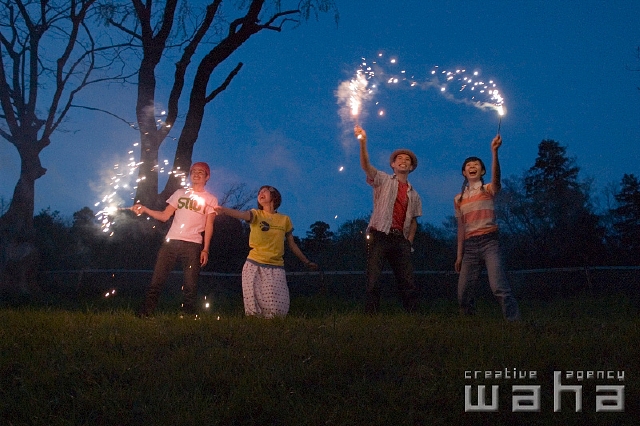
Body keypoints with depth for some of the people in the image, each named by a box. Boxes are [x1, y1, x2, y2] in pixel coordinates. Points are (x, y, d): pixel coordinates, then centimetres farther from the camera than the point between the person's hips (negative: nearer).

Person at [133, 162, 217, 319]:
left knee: (190, 285, -2)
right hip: (171, 241, 2)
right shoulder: (180, 193, 16)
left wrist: (205, 249, -4)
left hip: (193, 245, -2)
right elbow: (164, 216, 12)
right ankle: (145, 313, 3)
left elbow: (209, 226, 4)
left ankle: (188, 315, 6)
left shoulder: (210, 200, 10)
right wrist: (144, 209, -1)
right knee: (157, 280, -1)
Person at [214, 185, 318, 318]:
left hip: (276, 268, 1)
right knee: (254, 308, -8)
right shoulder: (256, 214, 5)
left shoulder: (285, 219, 10)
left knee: (277, 309, -9)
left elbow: (292, 244, 19)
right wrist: (224, 210, -40)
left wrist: (306, 262, 22)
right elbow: (241, 215, -18)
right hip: (254, 266, -1)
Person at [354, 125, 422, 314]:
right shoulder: (383, 180, 9)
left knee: (408, 283, -1)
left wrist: (409, 241, 6)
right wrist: (363, 143, -22)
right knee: (373, 281, -9)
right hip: (379, 236, -4)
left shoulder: (413, 195, 21)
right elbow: (365, 166, -8)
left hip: (400, 240, 4)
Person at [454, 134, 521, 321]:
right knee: (463, 294, 1)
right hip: (470, 246, 5)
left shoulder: (488, 190, 5)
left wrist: (494, 151, -33)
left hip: (489, 242, -4)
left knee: (499, 287, -22)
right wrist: (459, 255, 12)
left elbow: (496, 177, -19)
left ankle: (515, 322, -20)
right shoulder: (458, 199, 17)